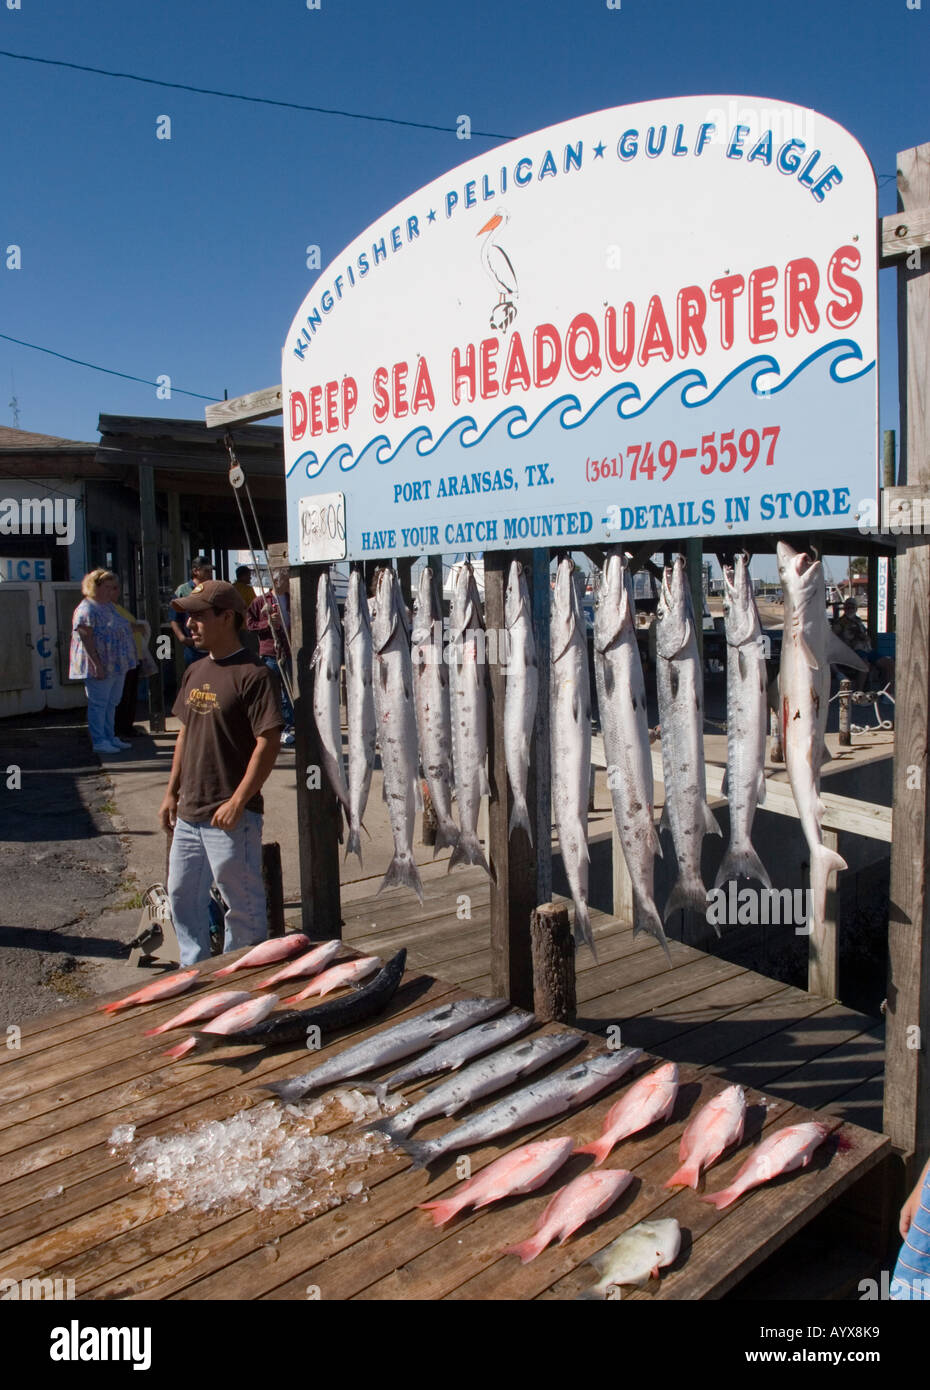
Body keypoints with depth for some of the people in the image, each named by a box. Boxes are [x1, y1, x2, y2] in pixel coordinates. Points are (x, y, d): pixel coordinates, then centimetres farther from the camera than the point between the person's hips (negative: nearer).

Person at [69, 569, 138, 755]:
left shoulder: (110, 607, 15)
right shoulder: (87, 610, -14)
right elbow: (86, 638, -20)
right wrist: (97, 664, -25)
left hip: (117, 666, 9)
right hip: (101, 668, -9)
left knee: (111, 704, 15)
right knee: (98, 704, -2)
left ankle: (110, 738, 23)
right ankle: (99, 741, 3)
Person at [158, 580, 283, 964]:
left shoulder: (254, 675, -15)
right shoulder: (195, 673, 11)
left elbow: (268, 742, -19)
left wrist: (237, 802, -20)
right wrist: (172, 792, 16)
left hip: (231, 816, -8)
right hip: (188, 813, 9)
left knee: (241, 904, 6)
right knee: (182, 896, 19)